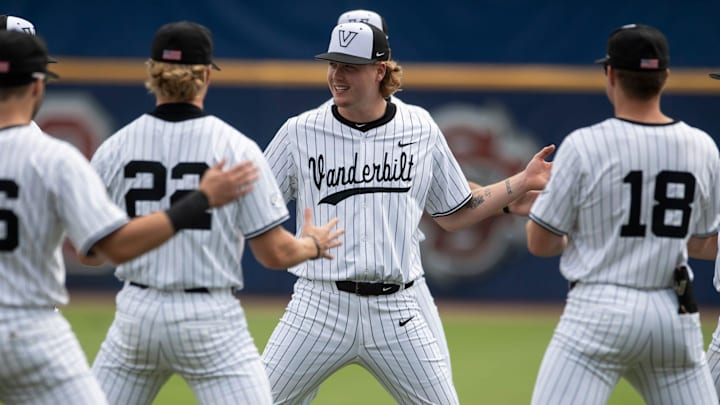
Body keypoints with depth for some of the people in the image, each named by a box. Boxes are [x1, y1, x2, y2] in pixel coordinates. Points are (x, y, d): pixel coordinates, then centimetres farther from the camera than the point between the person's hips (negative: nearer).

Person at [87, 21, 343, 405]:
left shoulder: (115, 148, 0)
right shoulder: (237, 148, -7)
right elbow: (274, 254, -5)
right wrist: (314, 244, 16)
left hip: (136, 316, 3)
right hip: (211, 320, -3)